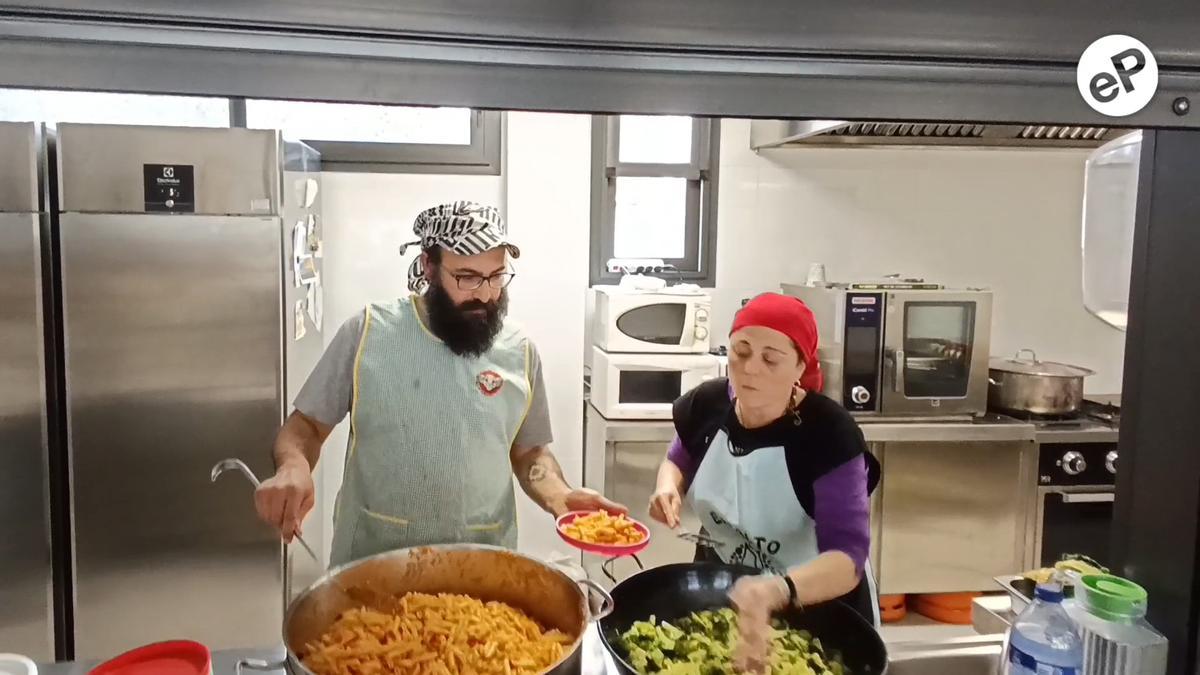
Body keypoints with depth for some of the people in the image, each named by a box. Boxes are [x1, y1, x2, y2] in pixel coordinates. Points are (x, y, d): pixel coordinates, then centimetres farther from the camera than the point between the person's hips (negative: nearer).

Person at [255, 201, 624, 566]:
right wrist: (293, 466, -21)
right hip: (371, 560, -1)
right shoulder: (368, 331, -6)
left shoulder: (519, 351, -1)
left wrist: (559, 496, -10)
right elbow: (306, 425, 1)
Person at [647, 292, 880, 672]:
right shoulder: (705, 405, -13)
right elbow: (679, 460, 9)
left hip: (814, 609, -4)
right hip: (718, 593, 4)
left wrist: (776, 590, -52)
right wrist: (668, 486, -14)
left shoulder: (831, 434, -27)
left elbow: (848, 558, -33)